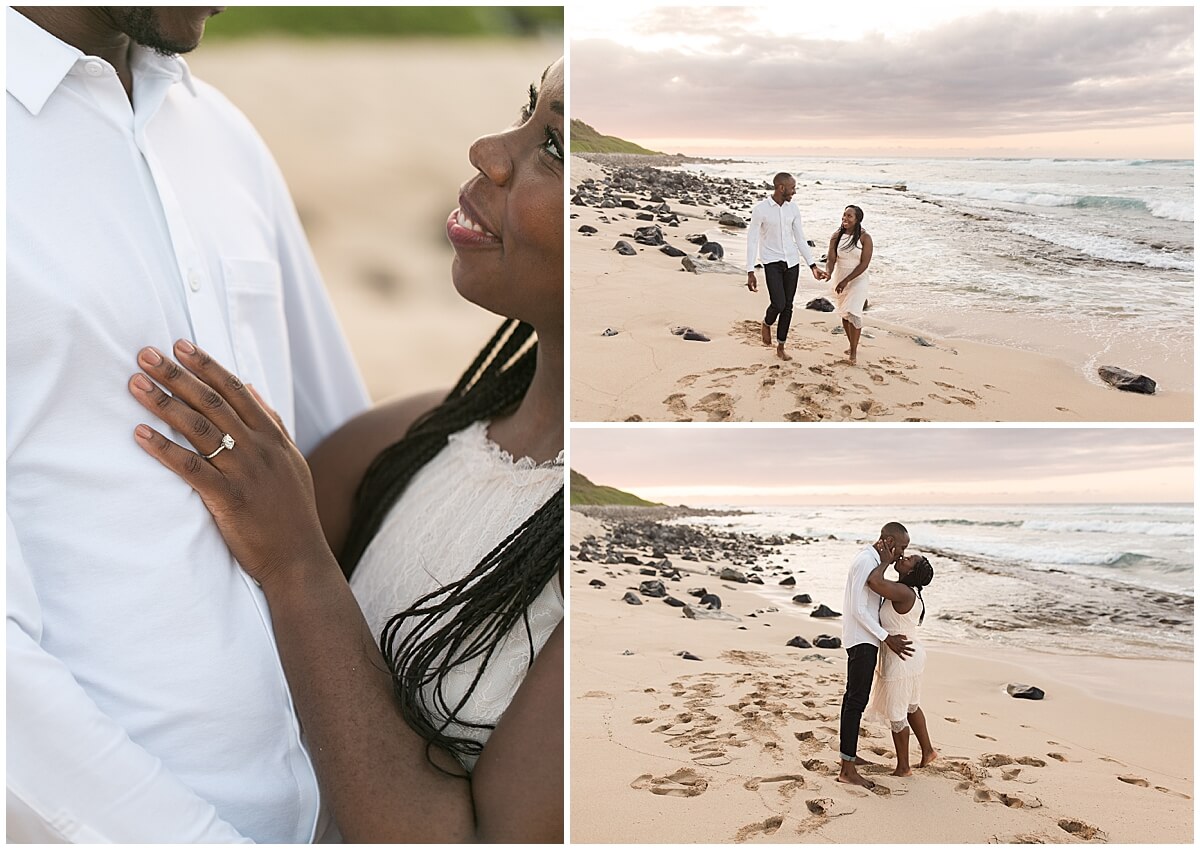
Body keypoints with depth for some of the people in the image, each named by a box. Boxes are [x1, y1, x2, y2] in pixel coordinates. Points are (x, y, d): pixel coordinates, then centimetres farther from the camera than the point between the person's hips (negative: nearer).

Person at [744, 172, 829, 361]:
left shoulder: (793, 209, 4)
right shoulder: (760, 209, -11)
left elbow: (800, 239, 10)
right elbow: (752, 241, -10)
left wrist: (813, 266, 6)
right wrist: (750, 272, -15)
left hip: (792, 262, 5)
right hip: (772, 262, -5)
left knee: (788, 306, 7)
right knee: (779, 304, -16)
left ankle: (781, 347, 21)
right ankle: (767, 323, 19)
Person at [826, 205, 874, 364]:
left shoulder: (864, 238, -12)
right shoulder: (836, 236, -1)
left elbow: (864, 264, -16)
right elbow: (831, 259, -6)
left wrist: (846, 281, -22)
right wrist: (828, 272, -29)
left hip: (857, 279, -4)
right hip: (840, 279, 4)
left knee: (853, 313, -16)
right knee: (844, 314, 12)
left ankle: (853, 352, -6)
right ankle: (853, 346, 30)